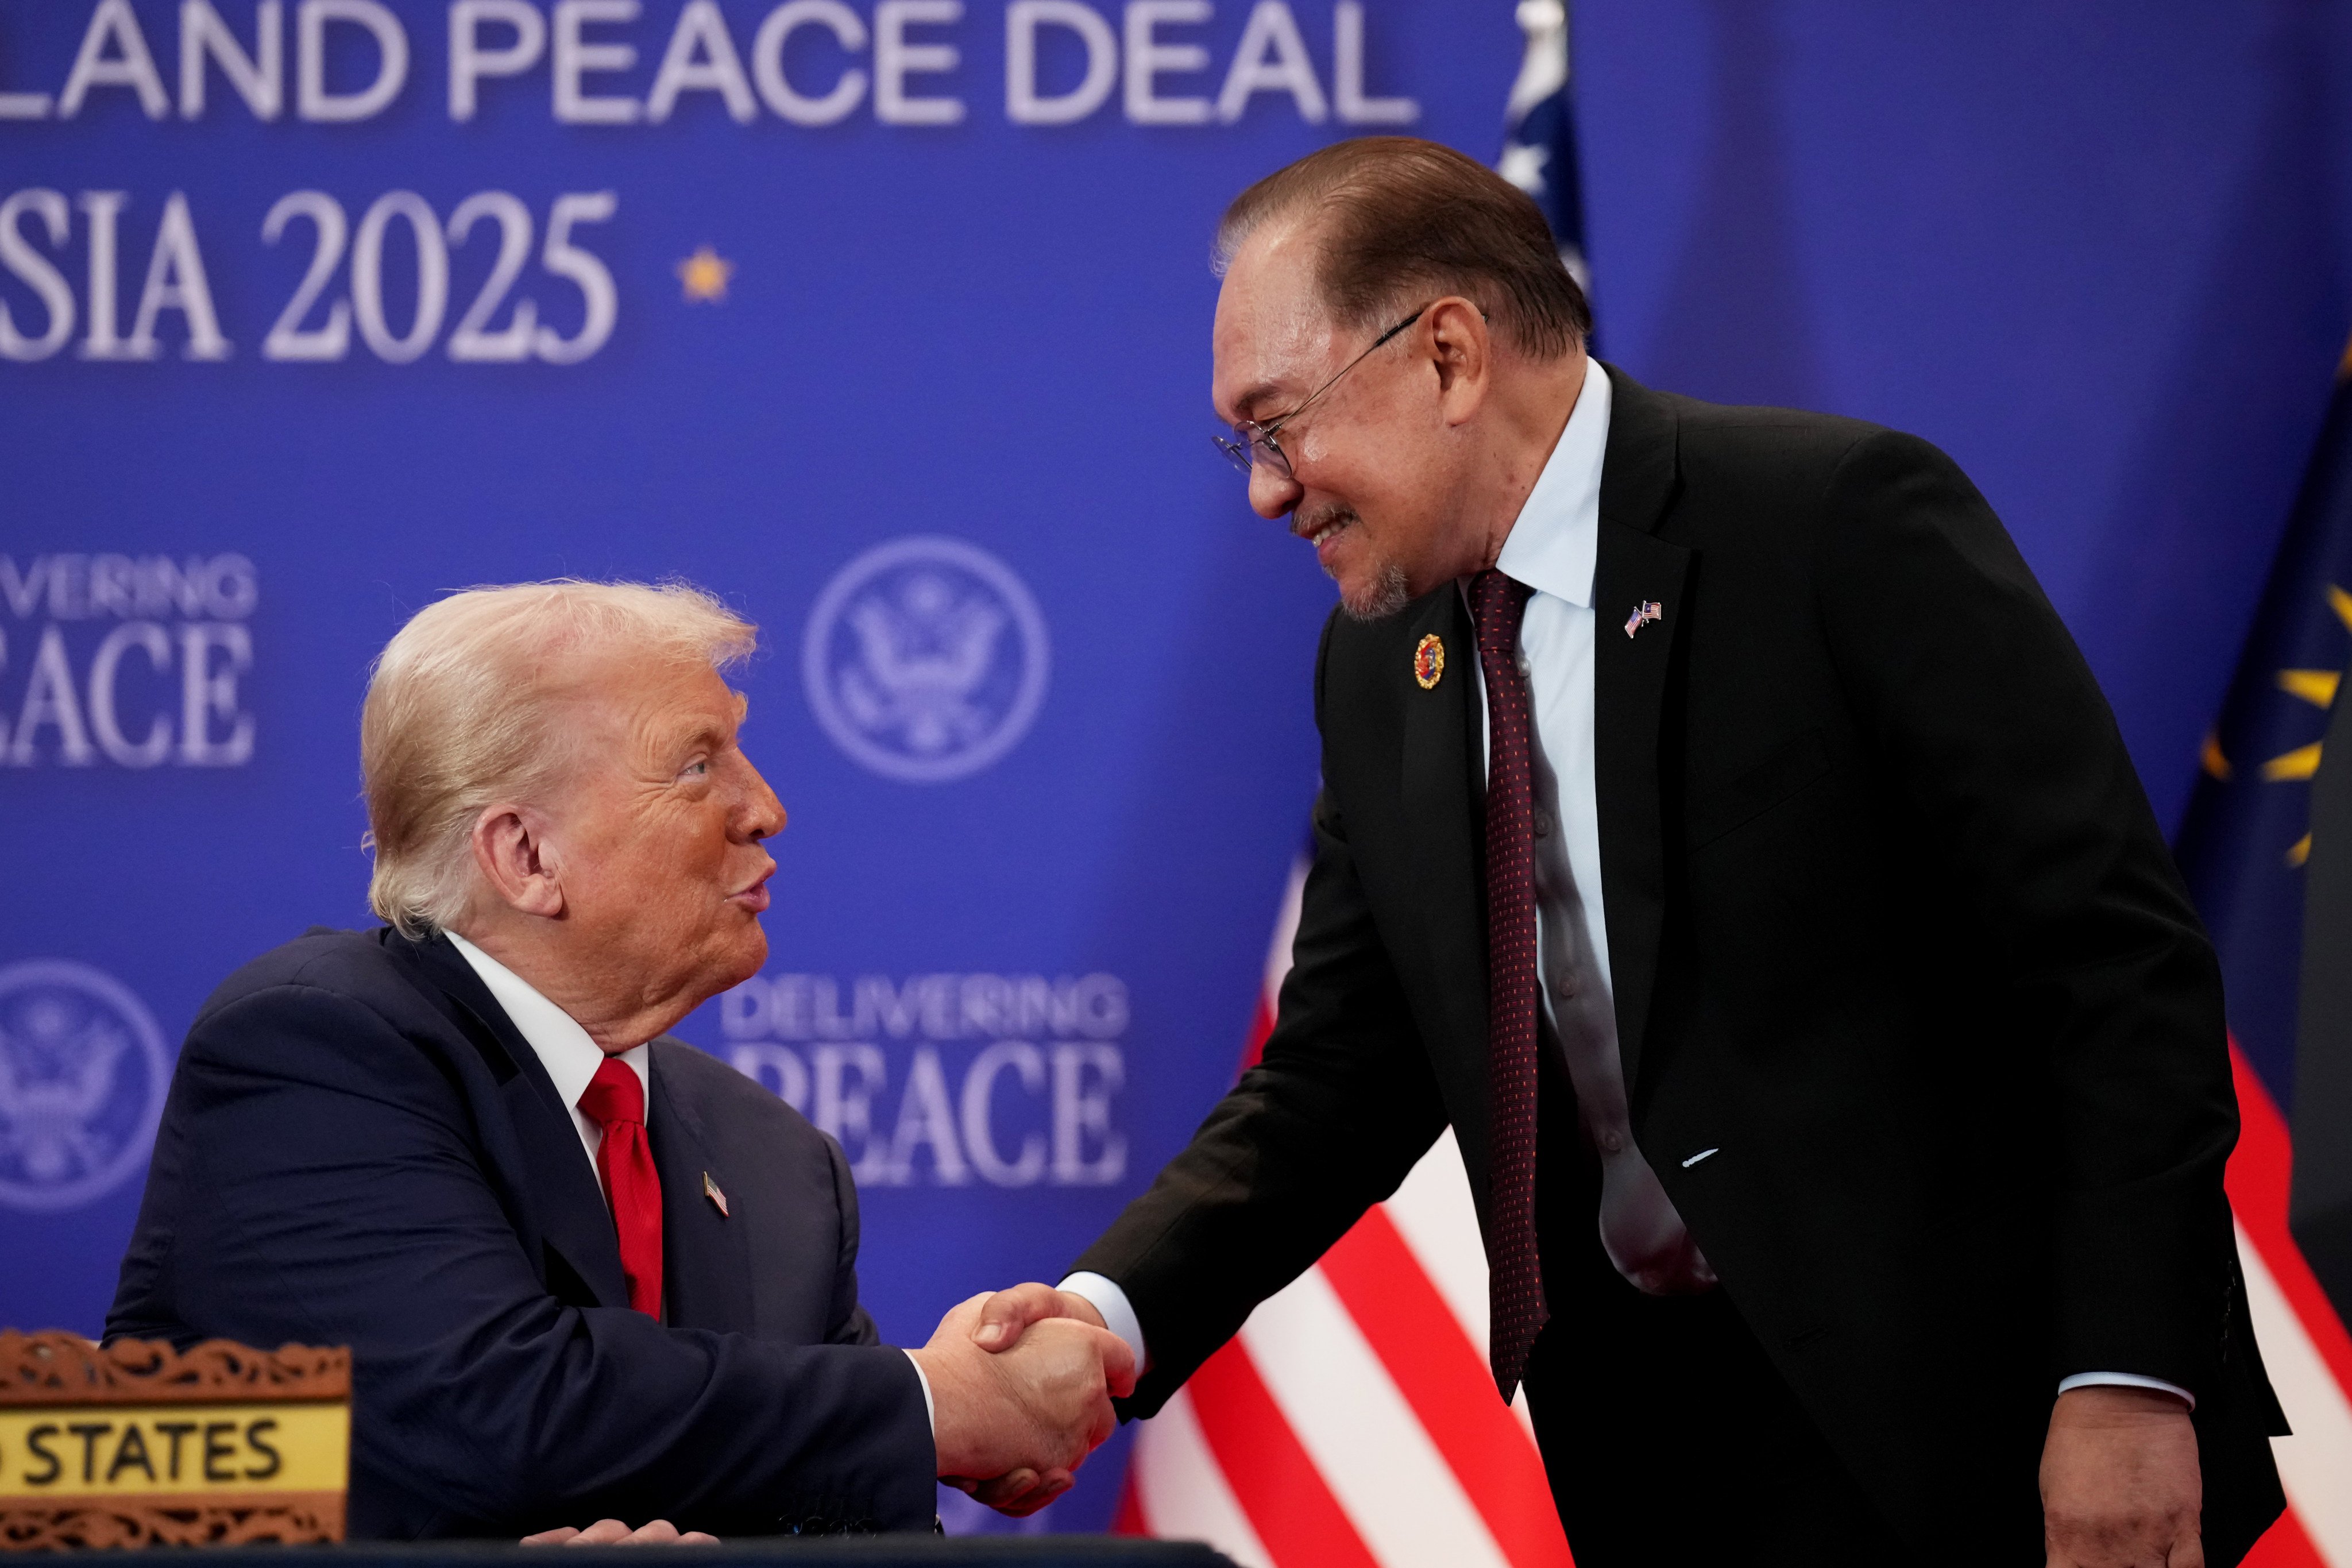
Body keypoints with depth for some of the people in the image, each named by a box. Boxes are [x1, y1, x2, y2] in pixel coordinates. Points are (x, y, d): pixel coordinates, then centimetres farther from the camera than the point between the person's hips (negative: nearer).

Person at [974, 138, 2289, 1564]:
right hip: (1649, 1435, 6)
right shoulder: (1378, 666, 9)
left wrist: (2125, 1382, -22)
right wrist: (1117, 1311, -7)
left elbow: (2120, 959, -16)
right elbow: (1334, 1082, 11)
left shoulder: (1839, 522, -13)